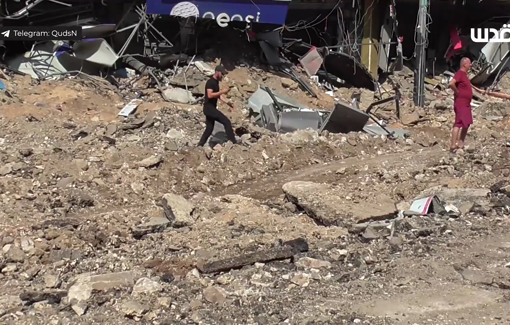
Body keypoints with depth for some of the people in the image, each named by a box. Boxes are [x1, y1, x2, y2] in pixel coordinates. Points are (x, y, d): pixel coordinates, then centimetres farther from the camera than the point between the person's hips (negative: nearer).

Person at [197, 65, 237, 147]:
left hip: (211, 108, 10)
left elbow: (218, 95, 23)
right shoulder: (210, 82, -14)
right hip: (209, 108, -10)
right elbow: (210, 95, -26)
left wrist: (227, 102, 13)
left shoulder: (216, 82, 15)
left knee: (209, 129, 14)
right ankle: (233, 143, -16)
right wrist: (222, 91, -26)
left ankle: (199, 146, 18)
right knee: (227, 122, -15)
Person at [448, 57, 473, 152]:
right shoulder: (459, 73, -16)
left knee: (467, 124, 14)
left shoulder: (464, 74, 15)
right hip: (460, 103, -10)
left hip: (466, 104, 10)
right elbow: (451, 84, -33)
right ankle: (453, 145, -15)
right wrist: (457, 92, -19)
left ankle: (461, 144, 21)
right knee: (458, 123, -13)